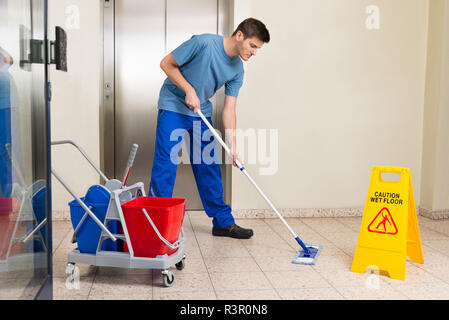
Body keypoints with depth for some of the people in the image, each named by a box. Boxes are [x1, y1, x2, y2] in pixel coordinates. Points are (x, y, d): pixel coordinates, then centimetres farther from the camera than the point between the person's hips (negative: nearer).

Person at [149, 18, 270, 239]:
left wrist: (232, 147, -11)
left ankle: (223, 222, 14)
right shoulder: (204, 43, -21)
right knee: (166, 165, -10)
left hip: (201, 112, 6)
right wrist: (189, 90, -20)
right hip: (173, 105, -5)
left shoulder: (237, 70, -3)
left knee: (209, 168, 6)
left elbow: (229, 109, -3)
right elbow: (166, 64, -13)